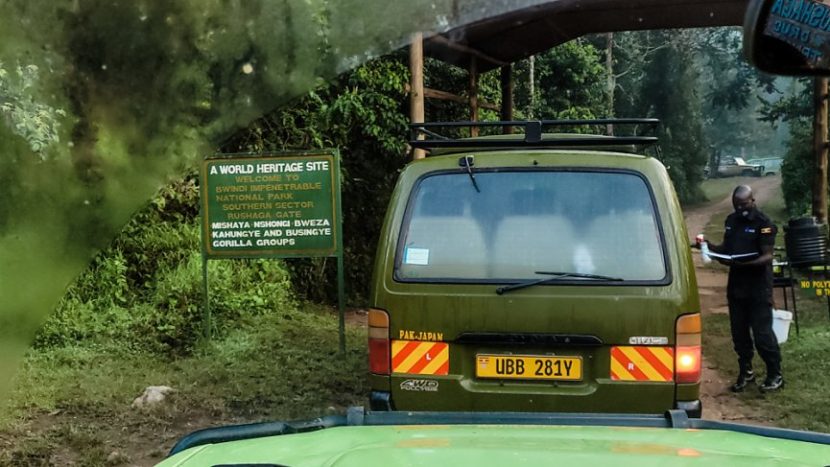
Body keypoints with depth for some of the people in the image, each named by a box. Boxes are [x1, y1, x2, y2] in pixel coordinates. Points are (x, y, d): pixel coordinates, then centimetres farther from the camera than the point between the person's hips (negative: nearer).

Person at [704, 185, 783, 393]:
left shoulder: (763, 223, -12)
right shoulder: (731, 220, 10)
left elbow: (767, 257, -17)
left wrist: (744, 263, -33)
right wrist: (710, 247, -2)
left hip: (758, 287, -7)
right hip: (736, 285, 7)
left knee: (762, 333, -4)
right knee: (739, 332, 12)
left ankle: (775, 375, 9)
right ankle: (745, 371, 27)